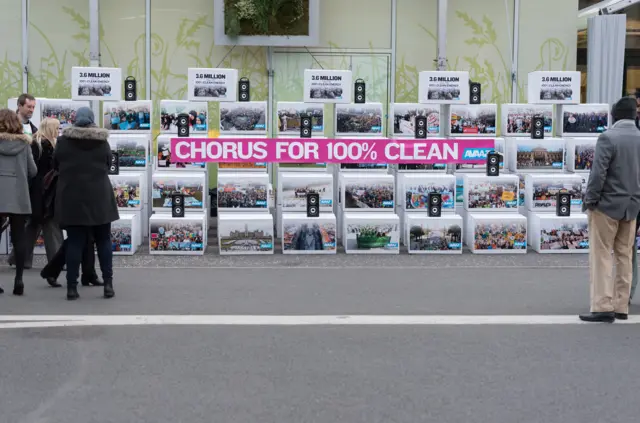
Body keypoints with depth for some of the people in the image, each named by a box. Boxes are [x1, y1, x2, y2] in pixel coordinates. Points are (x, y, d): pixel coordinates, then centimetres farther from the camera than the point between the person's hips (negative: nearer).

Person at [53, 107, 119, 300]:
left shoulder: (63, 141, -3)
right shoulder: (102, 143, -2)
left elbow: (55, 166, 9)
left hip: (72, 197, 0)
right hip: (99, 197, 0)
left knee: (74, 242, 3)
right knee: (103, 241, 9)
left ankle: (72, 286, 1)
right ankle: (108, 284, 5)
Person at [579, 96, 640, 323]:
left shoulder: (608, 137, -14)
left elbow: (598, 173, -17)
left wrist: (590, 201, -8)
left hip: (608, 204, -6)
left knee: (602, 256, -1)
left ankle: (603, 307, -5)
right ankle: (621, 307, 14)